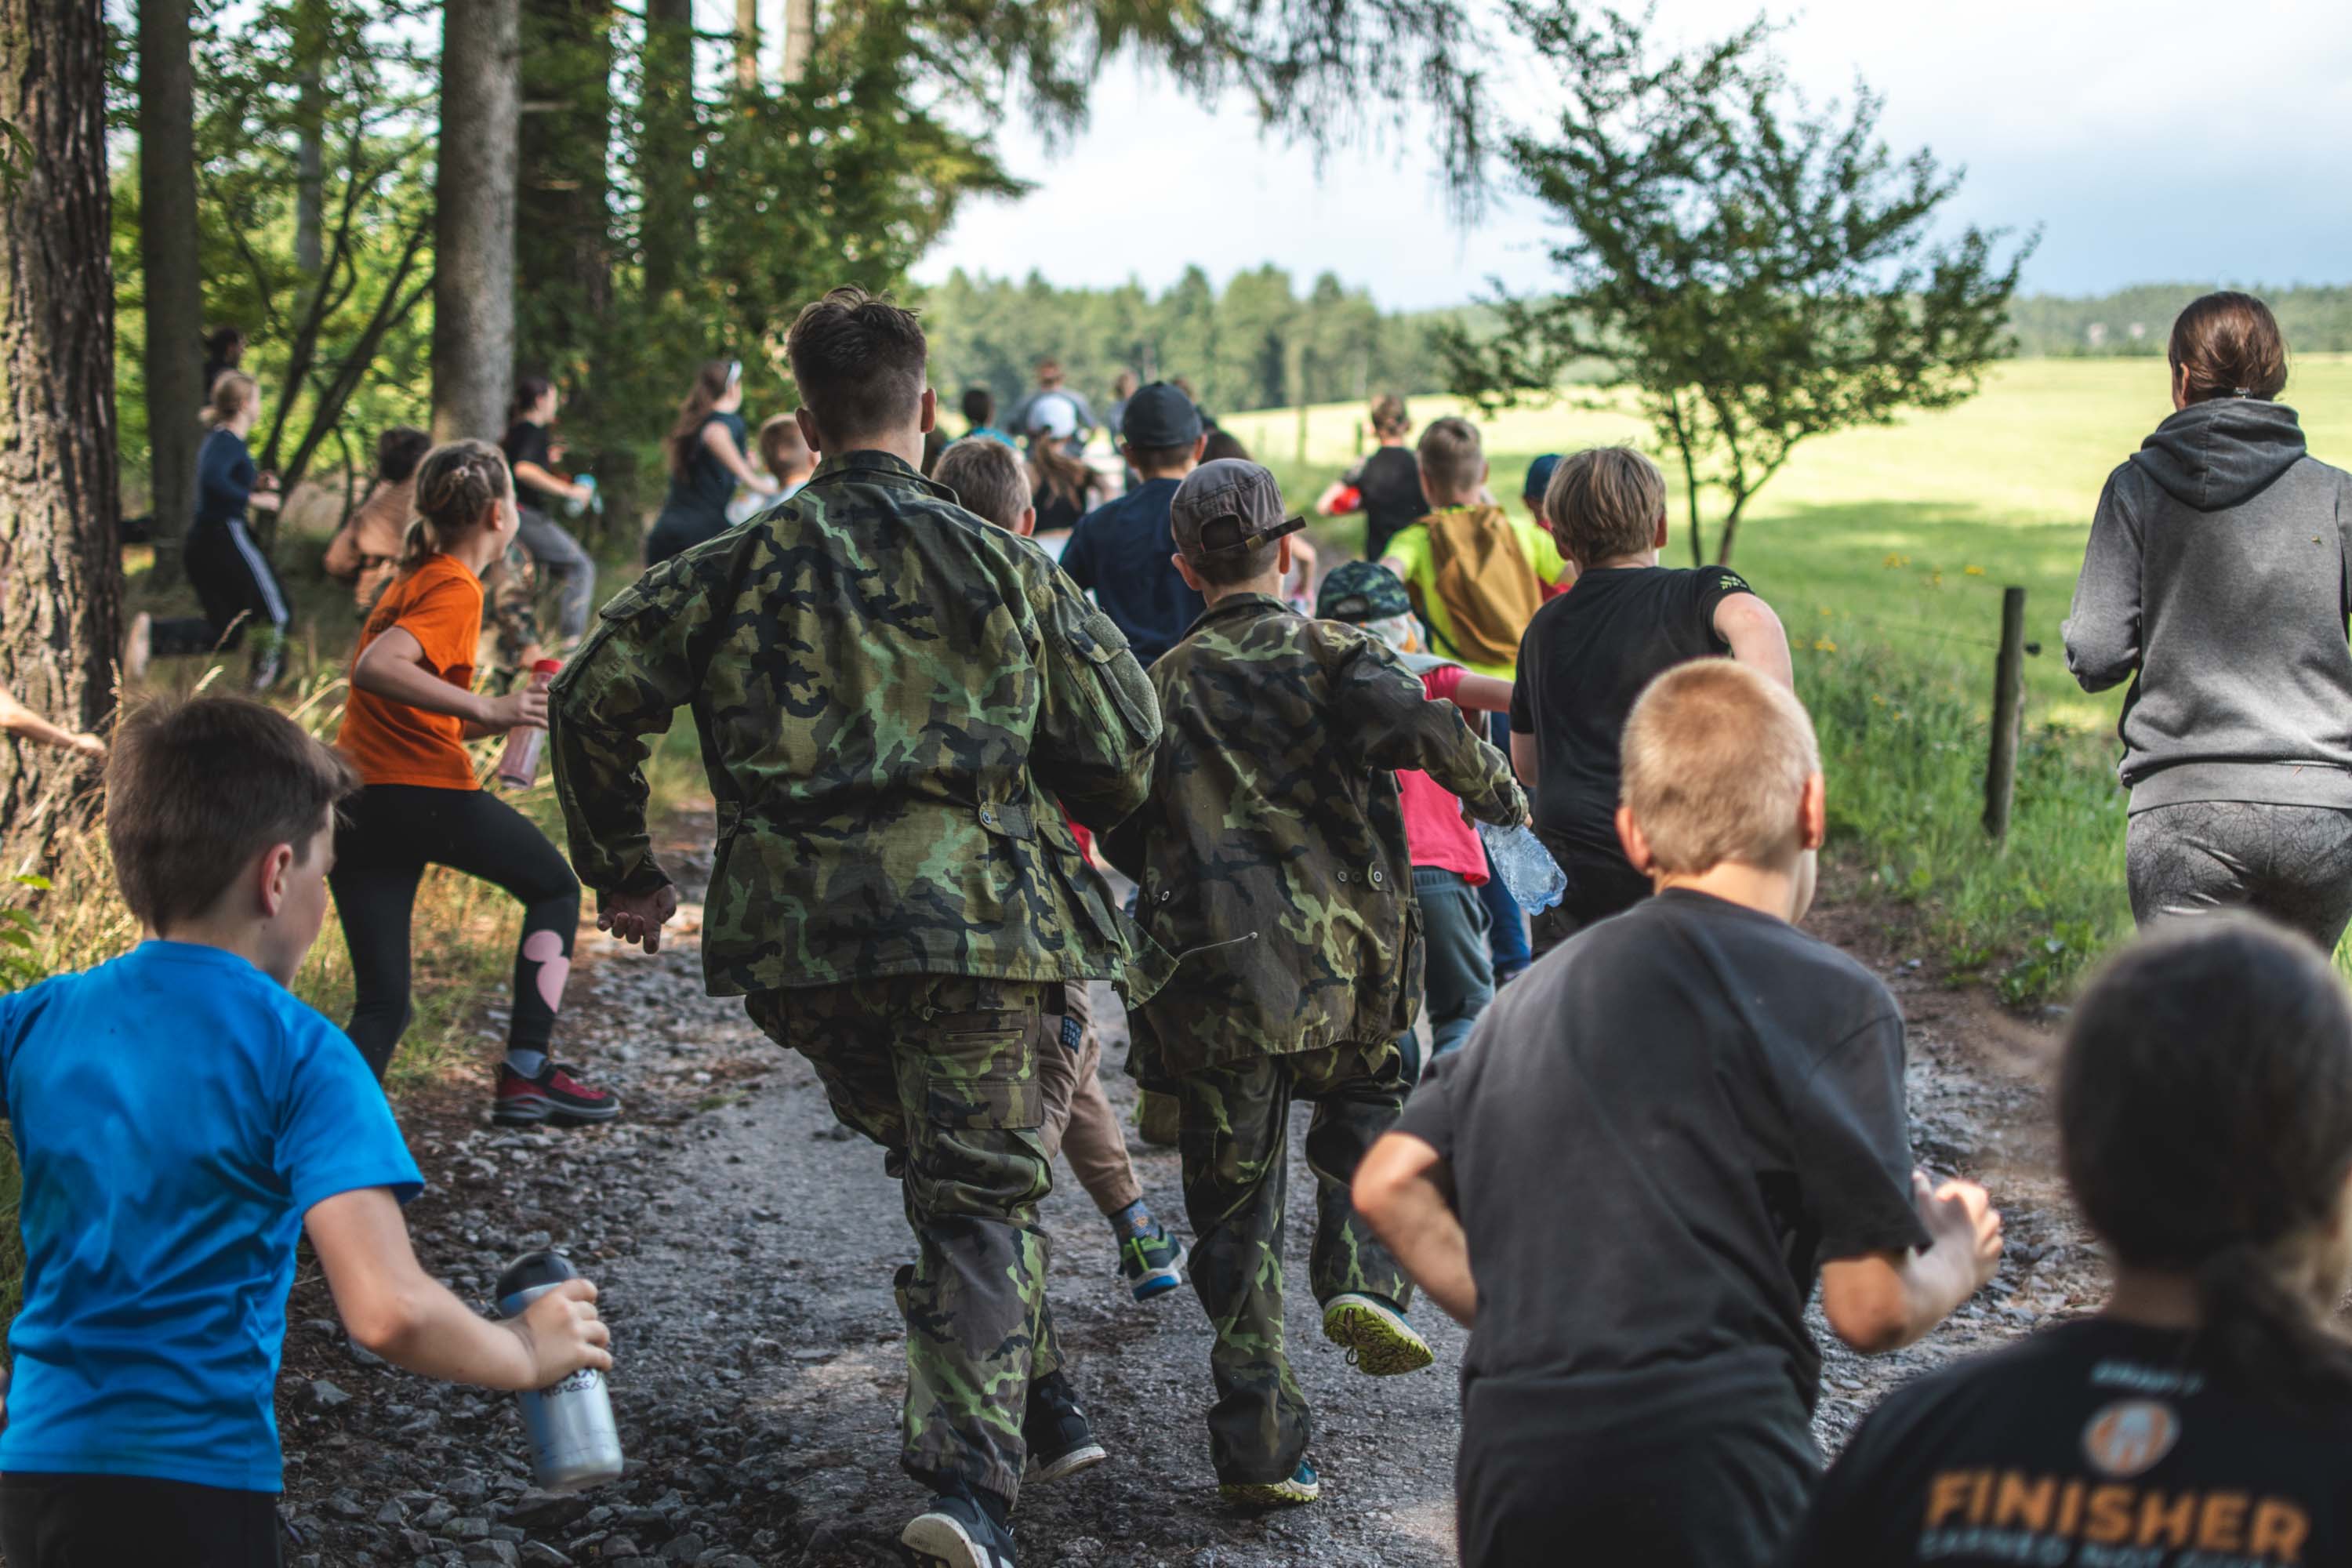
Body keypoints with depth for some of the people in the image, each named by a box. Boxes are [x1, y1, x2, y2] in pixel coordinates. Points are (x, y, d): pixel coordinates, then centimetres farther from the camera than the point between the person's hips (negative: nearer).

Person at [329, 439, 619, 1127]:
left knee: (381, 1004, 8)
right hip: (425, 792, -8)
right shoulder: (456, 589, -9)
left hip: (356, 804, 8)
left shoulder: (413, 580, 19)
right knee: (555, 890, 17)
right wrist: (485, 710, -23)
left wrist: (499, 716, 18)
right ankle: (526, 1071, 11)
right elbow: (374, 667, -26)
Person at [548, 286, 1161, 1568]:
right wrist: (1076, 822, 29)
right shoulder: (998, 565, 3)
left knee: (934, 1164, 23)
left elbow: (594, 701, 5)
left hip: (802, 937, 3)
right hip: (973, 919, -3)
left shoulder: (739, 568, 6)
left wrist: (622, 871, 16)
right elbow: (1119, 735, 7)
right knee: (980, 1195, 1)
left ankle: (1035, 1401, 31)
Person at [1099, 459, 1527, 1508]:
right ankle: (1364, 1277, 2)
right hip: (1344, 968, -1)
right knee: (1364, 1107, 28)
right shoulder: (1328, 654, 2)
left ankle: (1260, 1449, 6)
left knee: (1235, 1209, 8)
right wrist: (1492, 787, -6)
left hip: (1211, 984, 1)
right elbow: (1403, 718, -21)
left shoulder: (1163, 685, 10)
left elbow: (1123, 840, 10)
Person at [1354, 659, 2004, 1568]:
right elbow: (1872, 1311, -3)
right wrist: (1958, 1261, 17)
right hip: (1708, 1460, -6)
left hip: (1504, 1465, 6)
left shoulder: (1537, 989, 17)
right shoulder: (1833, 1002, -2)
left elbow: (1389, 1184, 17)